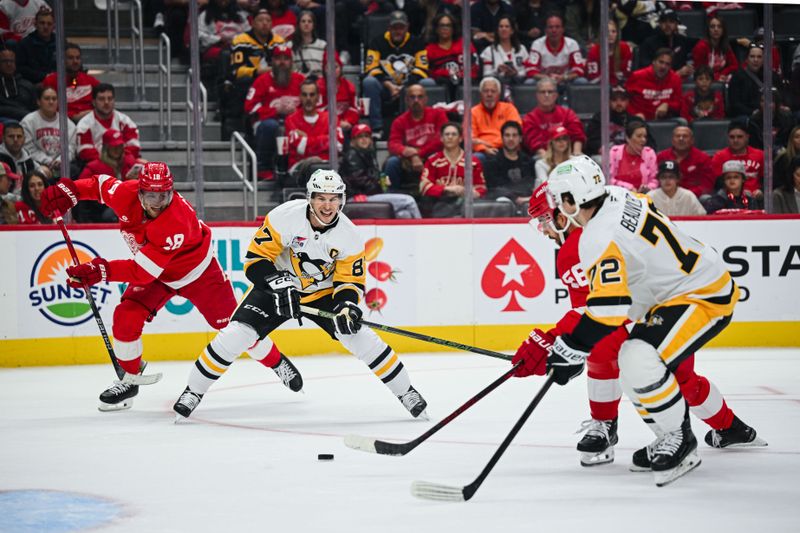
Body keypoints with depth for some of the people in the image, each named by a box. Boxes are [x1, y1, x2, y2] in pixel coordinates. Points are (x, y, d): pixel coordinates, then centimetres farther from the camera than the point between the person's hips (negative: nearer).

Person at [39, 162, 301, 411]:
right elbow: (102, 184, -2)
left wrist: (101, 271, -46)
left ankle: (277, 362, 24)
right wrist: (68, 190, -17)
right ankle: (129, 379, 7)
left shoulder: (178, 222, -41)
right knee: (126, 317, -14)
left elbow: (143, 271, -41)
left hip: (196, 271, -5)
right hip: (154, 273, 5)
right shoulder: (127, 194, -26)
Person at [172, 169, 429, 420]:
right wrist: (279, 284, -36)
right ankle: (193, 391, 0)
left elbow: (350, 280, -9)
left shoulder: (349, 235, -17)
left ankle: (406, 392, 2)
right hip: (276, 286, -1)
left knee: (361, 338, -15)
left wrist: (347, 306, -30)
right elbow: (255, 259, -21)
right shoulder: (284, 217, -26)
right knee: (234, 335, -17)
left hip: (323, 293, 1)